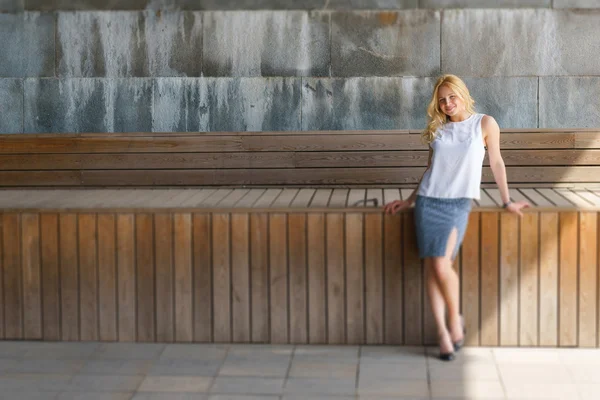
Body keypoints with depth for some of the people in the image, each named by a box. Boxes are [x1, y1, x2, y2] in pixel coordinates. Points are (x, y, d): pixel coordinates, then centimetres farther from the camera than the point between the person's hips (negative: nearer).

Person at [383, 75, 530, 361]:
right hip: (428, 202, 4)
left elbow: (496, 162, 9)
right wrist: (409, 200, 19)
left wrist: (507, 201, 10)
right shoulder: (437, 130, 14)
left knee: (442, 266, -17)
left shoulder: (484, 124, 5)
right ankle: (442, 332, 2)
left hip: (458, 204, -3)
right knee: (431, 268, -4)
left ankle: (455, 318, 7)